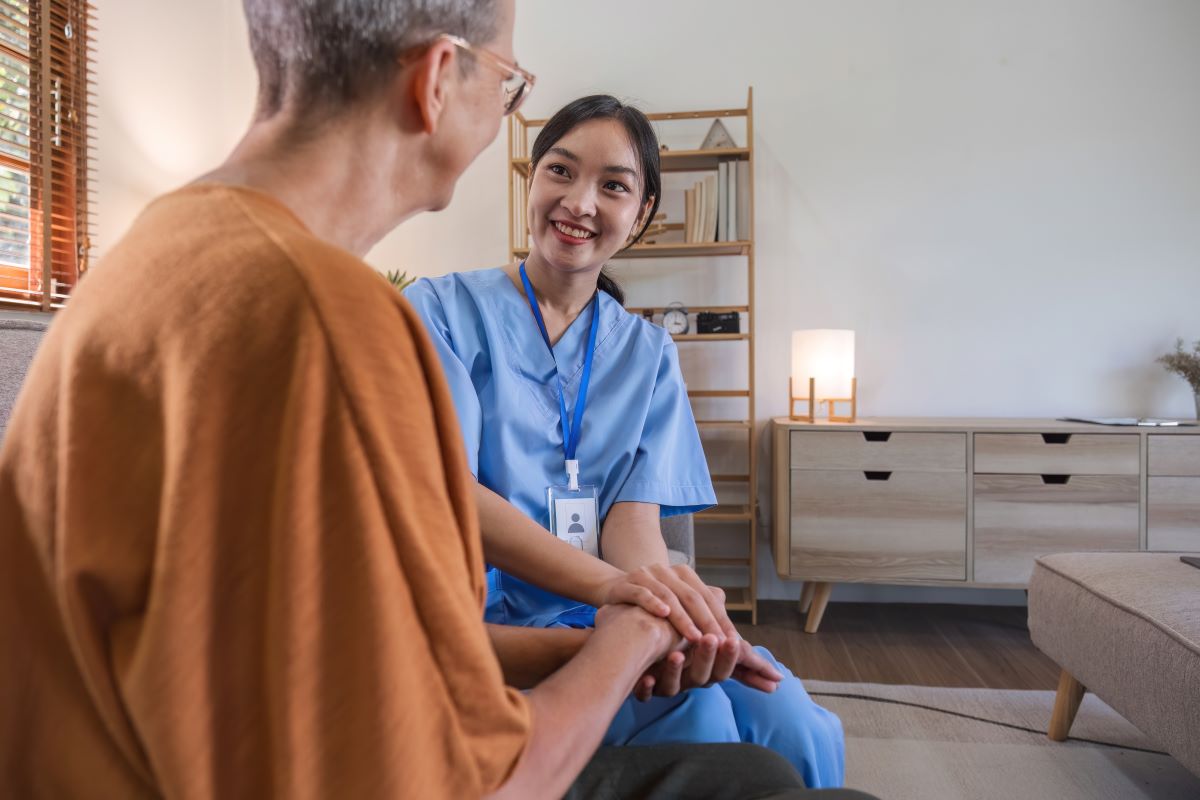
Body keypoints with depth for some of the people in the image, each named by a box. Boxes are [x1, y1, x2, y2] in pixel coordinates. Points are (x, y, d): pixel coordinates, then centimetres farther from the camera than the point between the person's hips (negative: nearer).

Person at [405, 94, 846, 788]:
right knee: (697, 718, -27)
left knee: (804, 731, -19)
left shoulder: (648, 353, 9)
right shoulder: (442, 310, -2)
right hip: (493, 614, -3)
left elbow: (634, 513, -1)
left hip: (617, 611, 4)